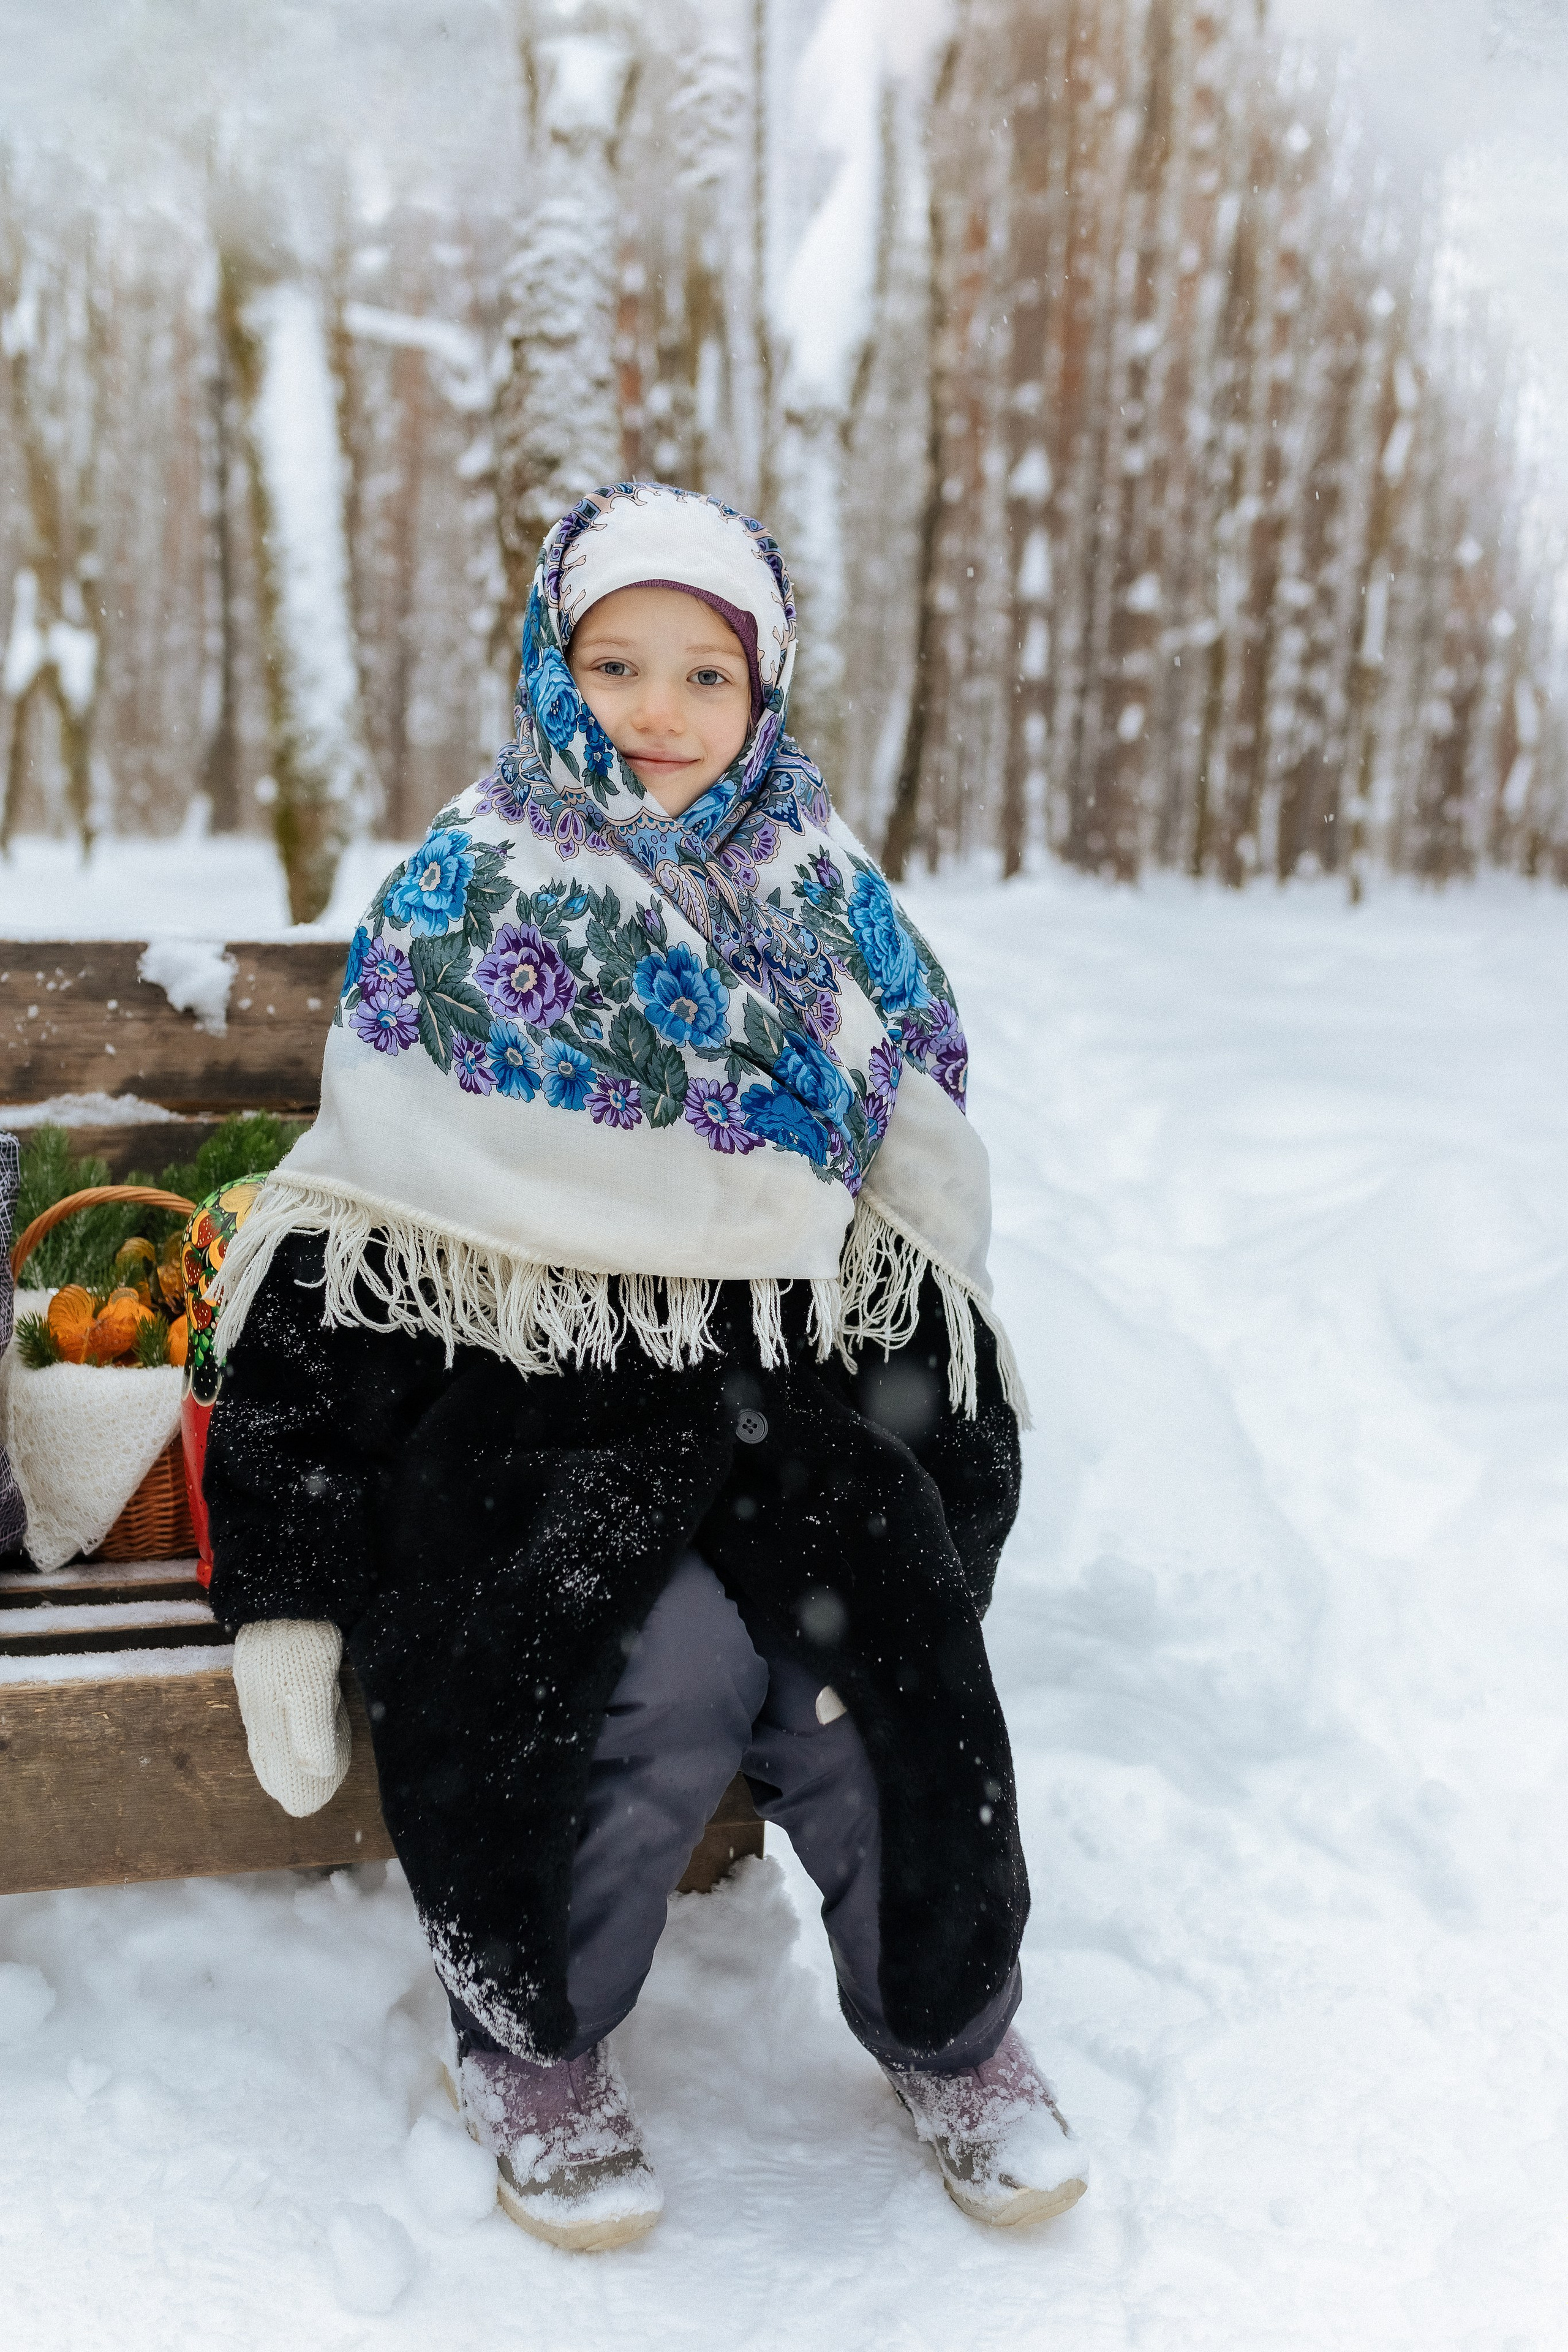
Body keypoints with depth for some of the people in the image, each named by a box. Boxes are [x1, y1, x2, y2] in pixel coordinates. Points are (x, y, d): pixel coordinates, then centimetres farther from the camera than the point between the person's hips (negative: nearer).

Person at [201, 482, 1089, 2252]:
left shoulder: (831, 910, 10)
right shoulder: (457, 908, 3)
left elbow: (928, 1244, 14)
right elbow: (341, 1258, -1)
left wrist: (963, 1530, 9)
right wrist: (285, 1590, -5)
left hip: (801, 1394, 3)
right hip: (528, 1399, -2)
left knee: (895, 1657, -20)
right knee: (668, 1661, -27)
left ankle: (951, 2024, 9)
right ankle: (532, 2038, 1)